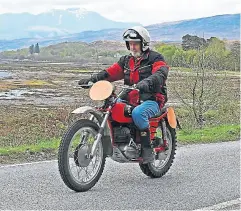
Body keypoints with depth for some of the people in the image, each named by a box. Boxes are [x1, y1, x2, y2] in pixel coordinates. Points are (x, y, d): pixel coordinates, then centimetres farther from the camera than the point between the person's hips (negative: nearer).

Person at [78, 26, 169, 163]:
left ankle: (148, 149, -28)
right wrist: (92, 79, -9)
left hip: (152, 100, -7)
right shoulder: (126, 60, 19)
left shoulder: (155, 58, -1)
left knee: (138, 113, -38)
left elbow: (160, 74, -22)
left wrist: (146, 83, -43)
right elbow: (110, 72, 9)